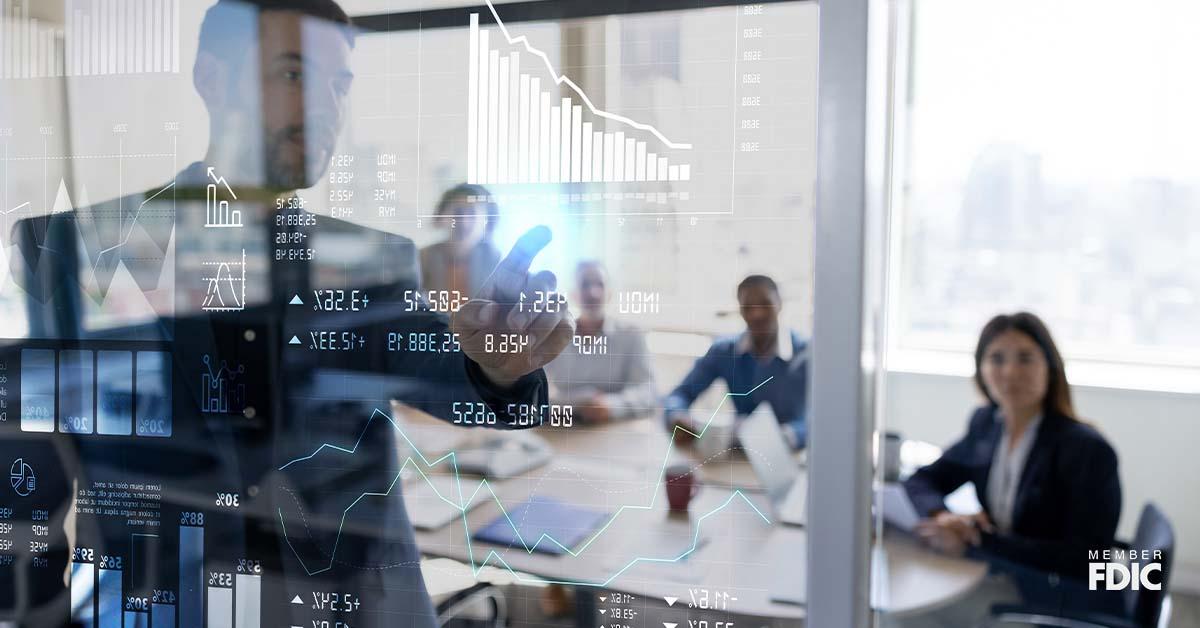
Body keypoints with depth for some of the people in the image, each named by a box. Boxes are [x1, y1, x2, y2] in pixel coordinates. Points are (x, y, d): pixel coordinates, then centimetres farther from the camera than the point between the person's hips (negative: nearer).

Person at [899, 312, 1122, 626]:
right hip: (1003, 578, 6)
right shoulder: (986, 423, 1)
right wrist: (942, 517, -17)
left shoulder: (1087, 449, -20)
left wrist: (975, 542, -27)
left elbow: (1083, 563, -23)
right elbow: (921, 481, 7)